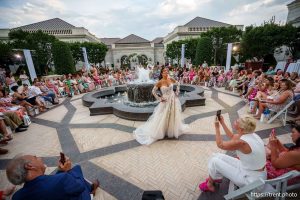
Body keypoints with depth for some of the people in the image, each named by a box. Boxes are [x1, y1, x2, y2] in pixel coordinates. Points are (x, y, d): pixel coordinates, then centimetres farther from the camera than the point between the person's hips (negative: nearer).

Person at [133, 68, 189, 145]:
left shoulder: (171, 79, -2)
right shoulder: (160, 82, -14)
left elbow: (177, 84, 17)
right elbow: (153, 91, -8)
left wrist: (177, 92, 9)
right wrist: (159, 99, -8)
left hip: (173, 100, 5)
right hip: (165, 102, -4)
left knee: (174, 116, 18)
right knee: (163, 118, 3)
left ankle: (173, 130, 43)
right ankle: (157, 132, 22)